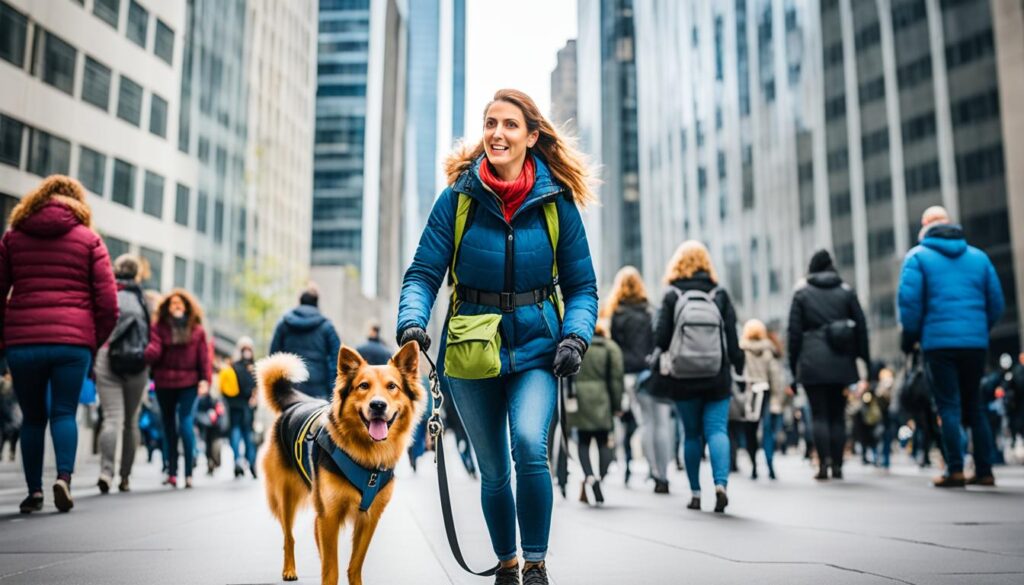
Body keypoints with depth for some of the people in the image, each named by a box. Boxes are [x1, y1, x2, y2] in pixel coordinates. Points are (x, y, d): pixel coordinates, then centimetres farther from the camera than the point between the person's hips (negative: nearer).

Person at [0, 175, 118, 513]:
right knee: (64, 413, 4)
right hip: (73, 341, -1)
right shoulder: (89, 239, 7)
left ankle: (34, 491, 11)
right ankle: (64, 476, -15)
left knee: (32, 417, 12)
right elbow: (107, 301, 1)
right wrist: (97, 341, 11)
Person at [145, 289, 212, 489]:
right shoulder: (159, 326, 3)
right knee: (169, 426, 8)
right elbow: (154, 351, -9)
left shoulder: (196, 328, 5)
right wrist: (147, 353, -32)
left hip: (189, 382, -1)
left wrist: (205, 379, -5)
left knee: (186, 423, -12)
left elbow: (204, 356, 5)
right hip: (164, 383, 2)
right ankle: (171, 472, 15)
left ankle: (189, 473, -10)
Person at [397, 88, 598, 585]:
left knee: (529, 445, -25)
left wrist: (576, 336, -15)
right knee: (493, 471, 12)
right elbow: (423, 273, -4)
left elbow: (581, 285, 1)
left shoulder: (556, 202, -4)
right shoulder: (458, 197, -5)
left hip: (537, 347, -1)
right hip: (471, 352, 1)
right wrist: (412, 321, -22)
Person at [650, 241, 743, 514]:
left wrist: (659, 371, 10)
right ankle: (721, 483, -17)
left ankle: (695, 493, 14)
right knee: (717, 430, 2)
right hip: (717, 378, 0)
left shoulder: (672, 296, -2)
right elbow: (732, 336, 2)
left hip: (682, 379, 0)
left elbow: (660, 337, -3)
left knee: (691, 434, 10)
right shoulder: (720, 294, 3)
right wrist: (739, 367, 10)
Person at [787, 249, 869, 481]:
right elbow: (861, 326, 6)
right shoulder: (846, 291, 10)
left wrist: (794, 364, 4)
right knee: (838, 414, 8)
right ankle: (837, 465, 8)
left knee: (819, 414, 1)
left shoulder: (802, 293, 4)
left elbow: (794, 331, 0)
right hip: (841, 362, 2)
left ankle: (824, 461, -13)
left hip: (812, 362, -2)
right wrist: (864, 359, 9)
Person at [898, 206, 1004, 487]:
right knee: (974, 406, 13)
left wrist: (909, 338, 3)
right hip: (976, 343, 4)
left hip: (938, 342, -4)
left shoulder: (918, 256, 1)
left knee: (948, 406, -1)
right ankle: (984, 471, 14)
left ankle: (955, 471, -5)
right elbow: (996, 303, 9)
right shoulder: (979, 256, 13)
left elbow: (909, 301, -8)